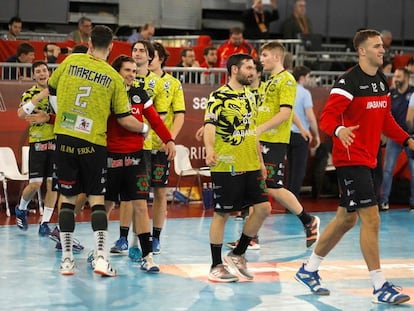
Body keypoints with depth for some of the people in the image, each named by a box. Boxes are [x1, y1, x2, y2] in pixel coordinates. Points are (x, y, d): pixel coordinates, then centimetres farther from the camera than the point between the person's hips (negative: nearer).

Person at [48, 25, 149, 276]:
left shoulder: (71, 61, 2)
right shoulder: (114, 77, -2)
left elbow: (52, 89, 17)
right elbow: (125, 119, -1)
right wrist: (145, 128, 17)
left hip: (64, 137, 2)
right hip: (93, 142, -2)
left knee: (68, 198, 9)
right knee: (97, 199, 4)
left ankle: (67, 258, 11)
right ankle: (101, 256, -7)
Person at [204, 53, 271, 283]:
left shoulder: (250, 96, 15)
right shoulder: (219, 96, -10)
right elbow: (209, 125, -23)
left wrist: (260, 160, 22)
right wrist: (209, 149, -41)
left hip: (250, 166, 8)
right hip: (226, 167, -8)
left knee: (263, 208, 4)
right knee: (221, 214, -1)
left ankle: (237, 255, 18)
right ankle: (216, 266, 8)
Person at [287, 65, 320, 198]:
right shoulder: (304, 93, -10)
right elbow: (310, 116, -14)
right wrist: (316, 135, -3)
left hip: (288, 133, 6)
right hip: (300, 135, -6)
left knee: (291, 169, 15)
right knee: (299, 170, -1)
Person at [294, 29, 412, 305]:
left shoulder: (382, 81, 11)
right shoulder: (349, 81, -14)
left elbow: (386, 119, 22)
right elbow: (327, 118, -19)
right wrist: (339, 130, -40)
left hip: (368, 160, 9)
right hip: (351, 159, -9)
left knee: (347, 219, 15)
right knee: (371, 218, -12)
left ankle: (309, 270, 28)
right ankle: (380, 287, -7)